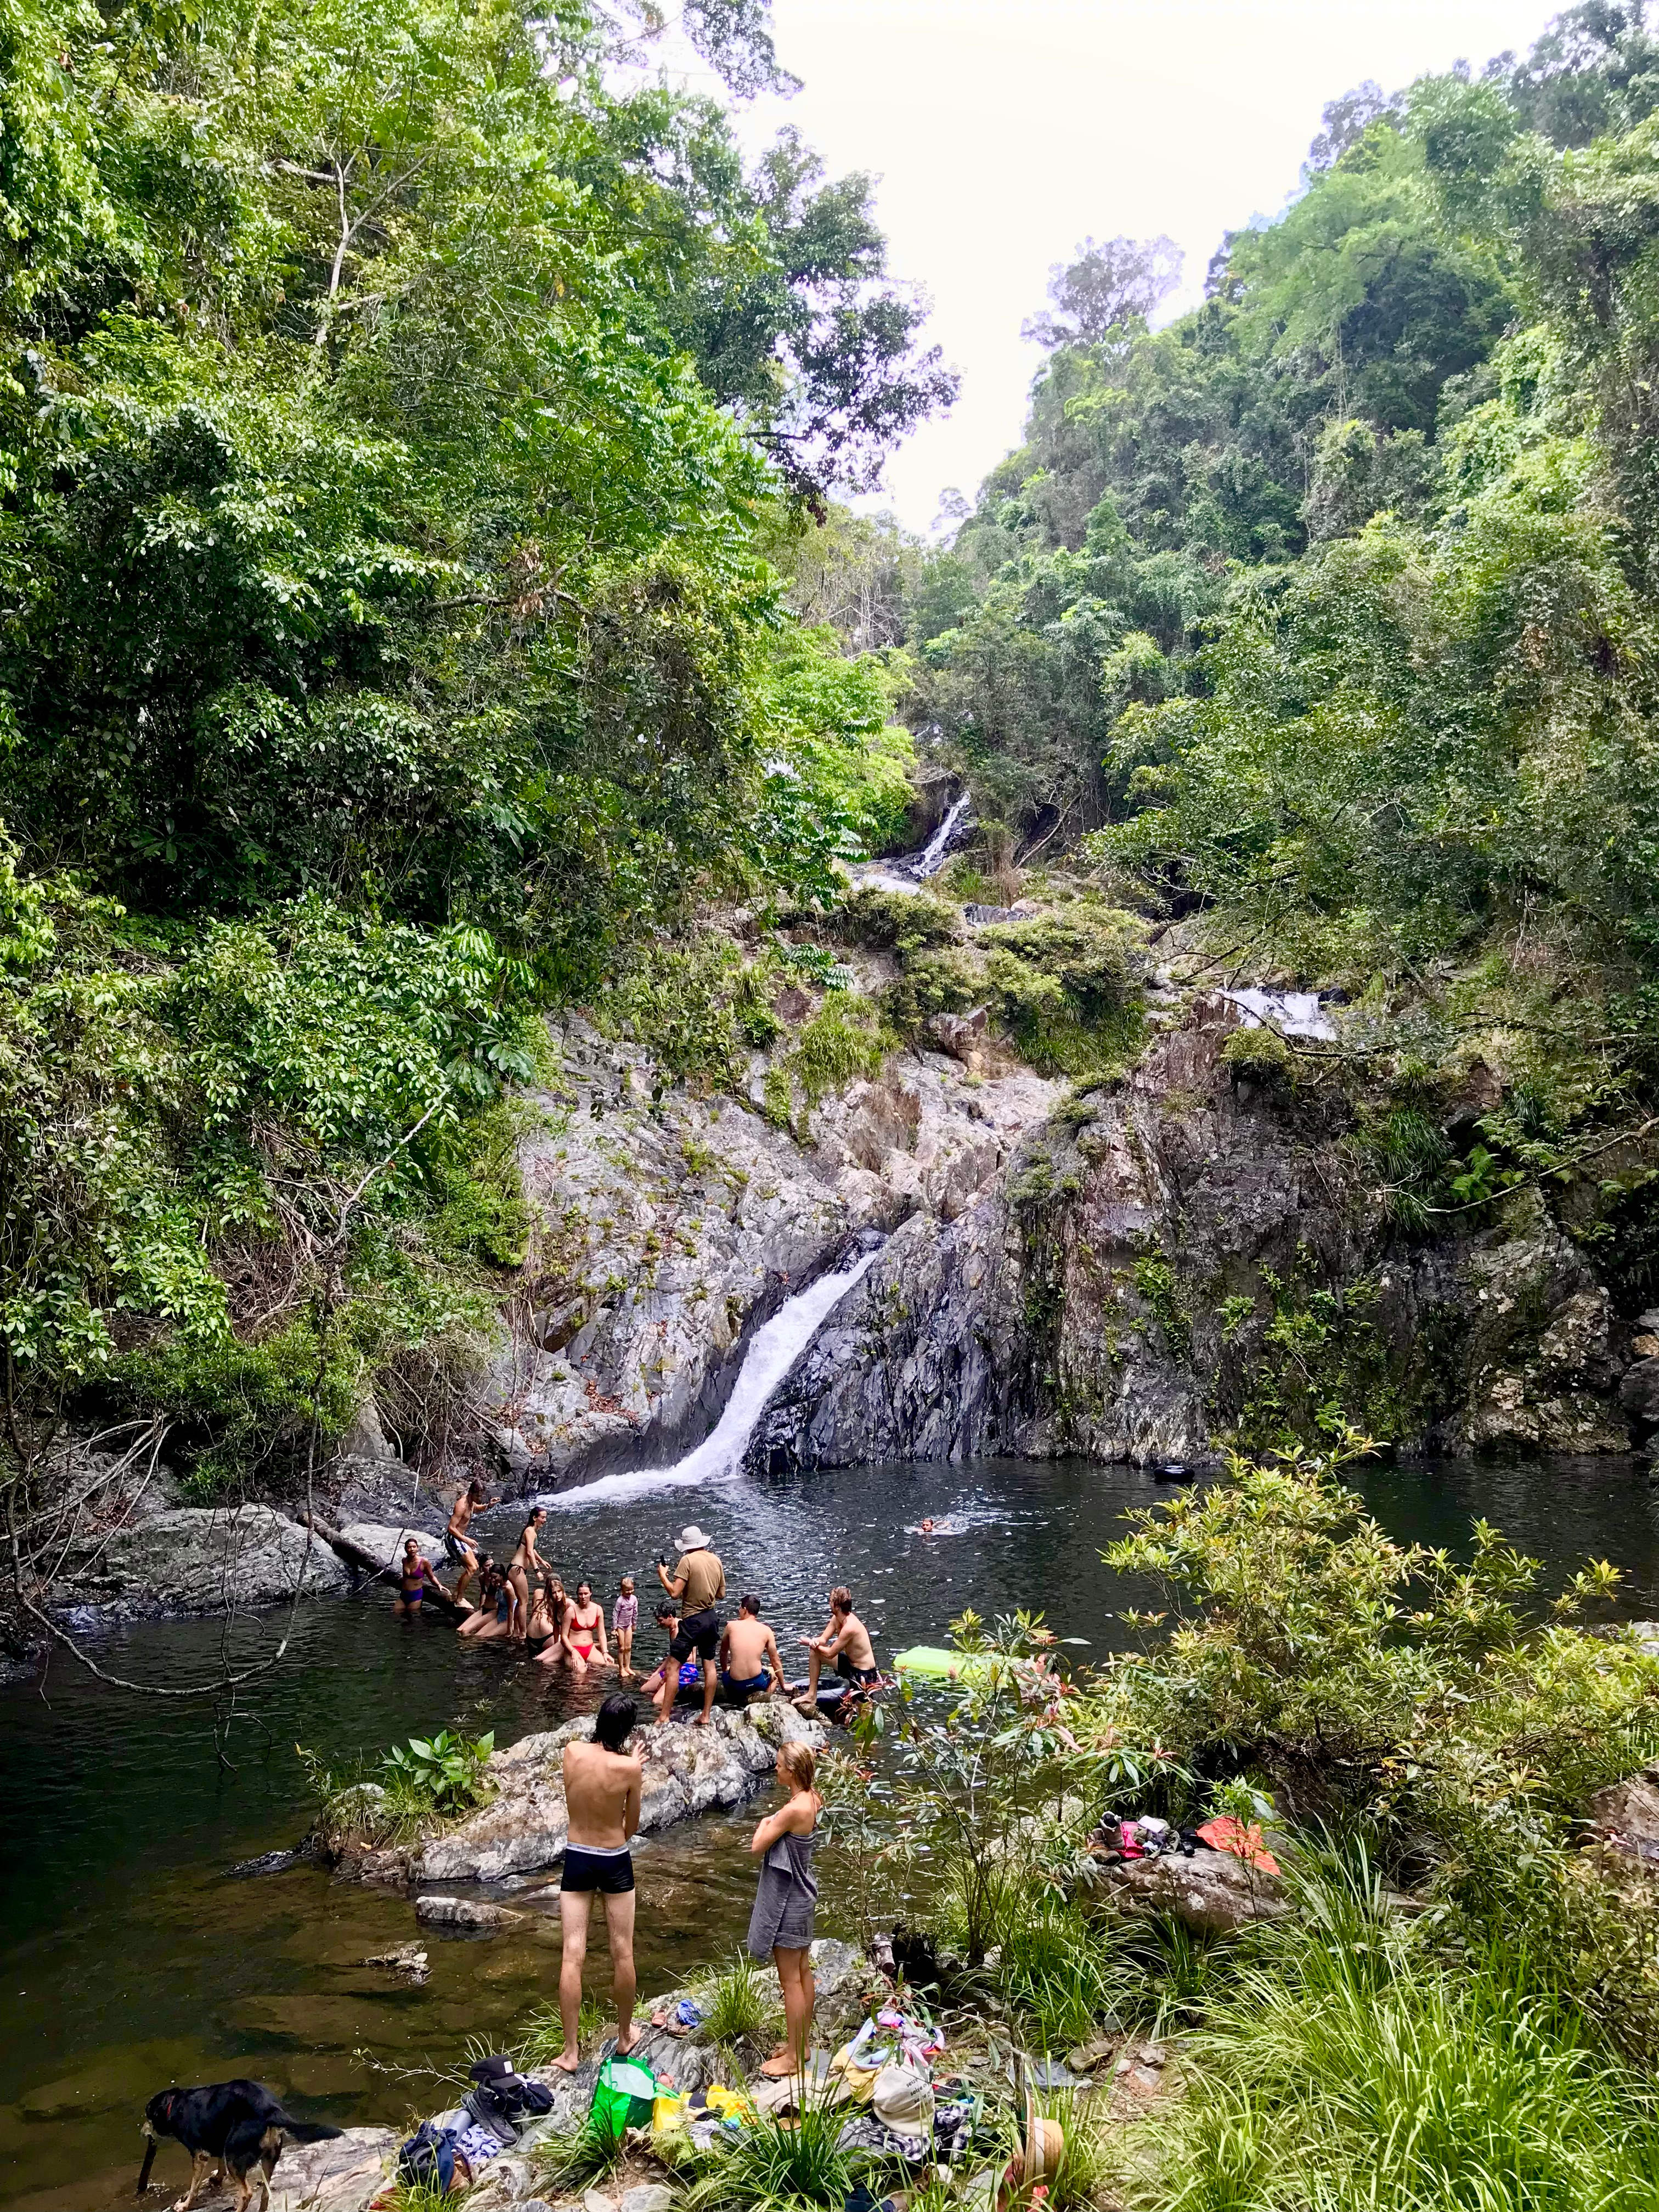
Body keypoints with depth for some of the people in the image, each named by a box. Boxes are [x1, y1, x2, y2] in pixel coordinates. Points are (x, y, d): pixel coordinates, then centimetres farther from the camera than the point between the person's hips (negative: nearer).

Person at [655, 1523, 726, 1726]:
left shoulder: (687, 1560, -14)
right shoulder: (716, 1561, 6)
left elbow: (674, 1592, -18)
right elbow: (721, 1594, 13)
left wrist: (662, 1575, -4)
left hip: (692, 1620, -7)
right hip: (712, 1617, 7)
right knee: (709, 1665, 12)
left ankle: (664, 1716, -2)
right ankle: (705, 1716, 15)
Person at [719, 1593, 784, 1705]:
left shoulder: (731, 1626, 1)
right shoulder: (766, 1631, 1)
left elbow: (723, 1653, 16)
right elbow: (776, 1662, 9)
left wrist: (724, 1670, 36)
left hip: (734, 1685, 2)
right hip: (757, 1682, -1)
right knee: (772, 1671, 34)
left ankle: (739, 1697, 16)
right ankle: (762, 1696, 10)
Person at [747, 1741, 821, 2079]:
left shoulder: (793, 1811, -28)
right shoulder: (812, 1800, -2)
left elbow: (757, 1847, -19)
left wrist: (764, 1824, -4)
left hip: (786, 1899, -9)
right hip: (802, 1892, 9)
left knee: (791, 1979, 2)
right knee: (803, 1972, 19)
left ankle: (794, 2058, 12)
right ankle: (802, 2044, 32)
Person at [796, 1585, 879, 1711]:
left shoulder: (850, 1627, -31)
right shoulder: (837, 1618, -4)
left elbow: (830, 1653, -22)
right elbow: (824, 1639, 3)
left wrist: (810, 1643, -9)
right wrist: (815, 1641, -22)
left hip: (864, 1675, -9)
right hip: (850, 1664, 9)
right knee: (815, 1651, 8)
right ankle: (812, 1695, 13)